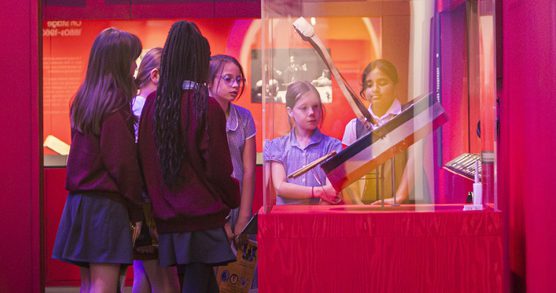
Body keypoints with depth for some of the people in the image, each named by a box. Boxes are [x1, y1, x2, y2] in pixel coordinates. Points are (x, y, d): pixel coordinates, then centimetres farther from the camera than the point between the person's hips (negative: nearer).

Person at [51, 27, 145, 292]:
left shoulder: (83, 100, 11)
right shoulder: (116, 105, -12)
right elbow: (124, 163, -14)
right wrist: (136, 213, -6)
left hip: (78, 200, 8)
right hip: (106, 204, -8)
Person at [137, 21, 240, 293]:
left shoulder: (152, 104, 3)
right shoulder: (207, 107, -12)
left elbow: (143, 161, 8)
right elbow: (218, 168, -11)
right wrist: (232, 198, 7)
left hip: (167, 218, 6)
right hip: (202, 216, -5)